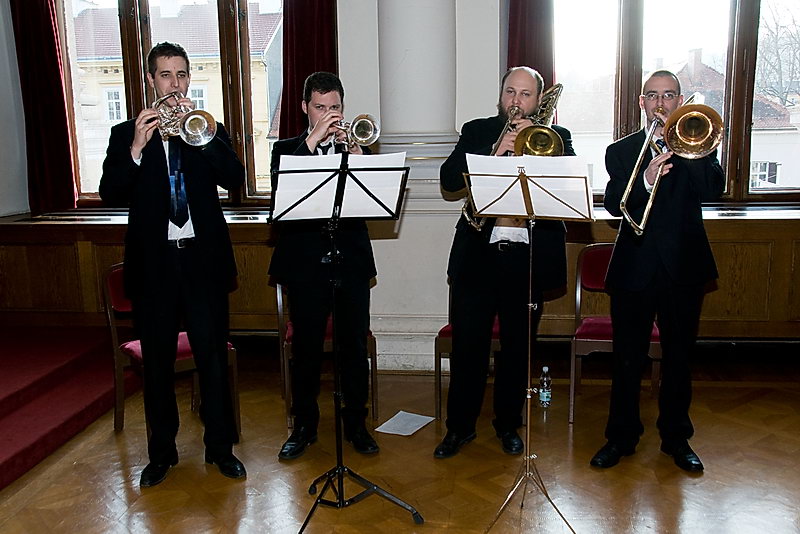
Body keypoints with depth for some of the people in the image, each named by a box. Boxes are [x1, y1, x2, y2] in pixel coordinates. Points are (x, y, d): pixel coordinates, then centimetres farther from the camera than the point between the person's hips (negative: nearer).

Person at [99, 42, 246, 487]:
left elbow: (235, 178, -7)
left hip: (204, 258, 0)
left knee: (213, 356, 2)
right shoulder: (126, 134, 8)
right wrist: (136, 149, -18)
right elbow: (110, 194, -4)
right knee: (157, 361, 8)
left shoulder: (210, 130, 10)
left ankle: (221, 446, 17)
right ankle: (162, 453, 22)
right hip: (153, 262, 0)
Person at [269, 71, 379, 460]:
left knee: (355, 347, 6)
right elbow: (280, 191, -14)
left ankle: (356, 424, 22)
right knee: (306, 348, 6)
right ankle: (304, 425, 22)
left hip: (352, 262, 1)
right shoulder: (287, 148, 8)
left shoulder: (354, 145, 11)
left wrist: (358, 158, -17)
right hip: (305, 264, -1)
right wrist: (313, 140, -17)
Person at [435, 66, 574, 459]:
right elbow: (449, 179, -6)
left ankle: (508, 424, 28)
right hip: (477, 255, 0)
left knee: (517, 349, 11)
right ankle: (460, 426, 19)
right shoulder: (476, 131, 9)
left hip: (529, 259, 0)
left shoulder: (556, 137, 9)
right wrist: (495, 154, -18)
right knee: (467, 348, 3)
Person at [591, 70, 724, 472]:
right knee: (627, 360, 4)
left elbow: (713, 189, -11)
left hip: (684, 268, 1)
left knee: (678, 358, 11)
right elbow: (614, 205, -9)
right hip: (634, 269, -1)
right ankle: (621, 436, 18)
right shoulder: (621, 151, 6)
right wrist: (646, 180, -27)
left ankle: (676, 436, 26)